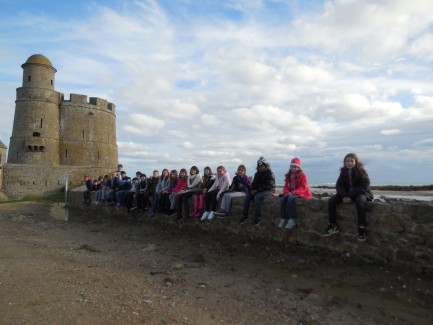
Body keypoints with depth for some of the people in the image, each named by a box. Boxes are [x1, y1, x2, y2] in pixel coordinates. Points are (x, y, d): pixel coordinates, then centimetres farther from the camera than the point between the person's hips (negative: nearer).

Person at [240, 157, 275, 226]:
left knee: (257, 197, -35)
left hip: (269, 191, -7)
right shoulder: (257, 173, 15)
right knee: (247, 196, -18)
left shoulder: (270, 173, -7)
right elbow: (254, 183, 16)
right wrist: (252, 189, -7)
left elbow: (268, 186, -17)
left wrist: (257, 190, -20)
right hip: (258, 191, 7)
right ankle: (244, 216, -16)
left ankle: (258, 218, -30)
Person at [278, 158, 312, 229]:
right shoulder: (289, 175, 14)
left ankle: (292, 220, -33)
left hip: (301, 194, -6)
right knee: (282, 199, -24)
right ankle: (283, 219, -23)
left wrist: (292, 192, -26)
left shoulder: (302, 175, -6)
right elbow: (286, 186, 15)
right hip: (290, 193, 6)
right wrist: (286, 192, -9)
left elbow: (303, 188, -15)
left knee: (290, 198, -35)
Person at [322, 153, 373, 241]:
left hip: (360, 193, -4)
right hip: (346, 193, 5)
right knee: (331, 201, -16)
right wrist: (344, 196, -20)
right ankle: (333, 226, -11)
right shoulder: (343, 172, 4)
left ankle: (361, 228, -31)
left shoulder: (362, 172, -9)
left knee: (360, 201, -38)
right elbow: (339, 185, -1)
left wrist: (351, 196, -25)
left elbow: (364, 187, -17)